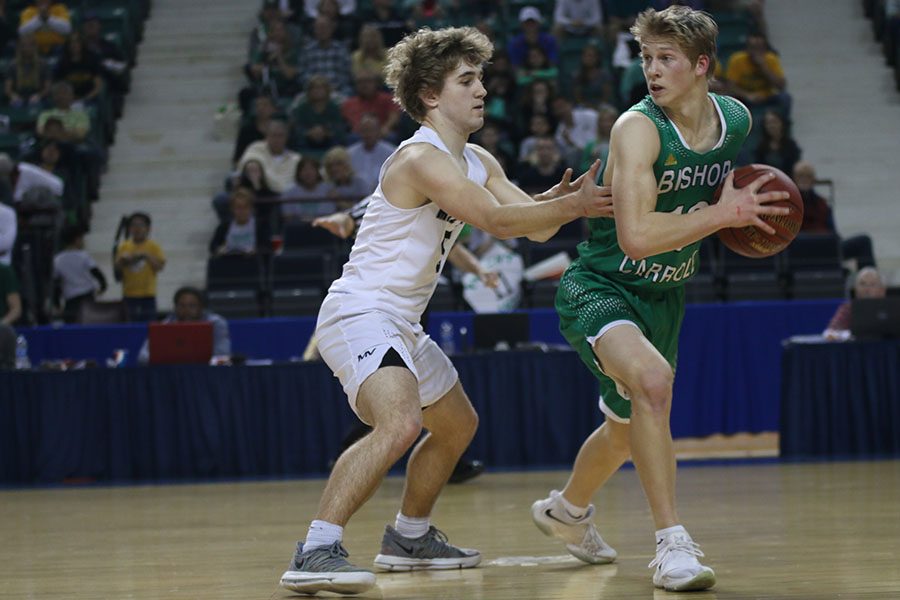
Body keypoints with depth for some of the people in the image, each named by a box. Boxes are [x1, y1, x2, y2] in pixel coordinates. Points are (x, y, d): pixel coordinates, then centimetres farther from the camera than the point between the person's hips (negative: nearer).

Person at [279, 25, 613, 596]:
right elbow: (496, 220, -26)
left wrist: (569, 195, -12)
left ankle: (409, 537, 44)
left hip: (400, 326, 11)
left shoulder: (477, 162, 12)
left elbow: (533, 223, 8)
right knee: (400, 422, -34)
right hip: (359, 314, -11)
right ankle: (315, 552, -36)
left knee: (458, 425, 28)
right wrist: (575, 206, -19)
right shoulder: (421, 158, -19)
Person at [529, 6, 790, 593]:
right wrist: (723, 214, -29)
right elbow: (636, 236, -34)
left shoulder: (737, 120, -4)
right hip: (599, 288, -7)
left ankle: (568, 510, 54)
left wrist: (733, 190, 1)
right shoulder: (638, 127, -24)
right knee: (652, 380, -35)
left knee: (628, 424, 24)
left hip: (663, 298, 7)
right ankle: (673, 544, -30)